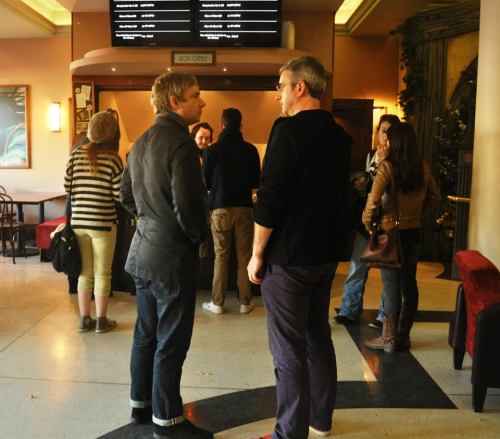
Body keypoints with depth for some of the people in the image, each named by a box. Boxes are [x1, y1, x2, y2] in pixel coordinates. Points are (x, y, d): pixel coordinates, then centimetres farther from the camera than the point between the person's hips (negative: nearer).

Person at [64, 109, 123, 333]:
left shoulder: (76, 153, 0)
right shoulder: (112, 158, -10)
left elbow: (67, 186, 3)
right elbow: (119, 195, -10)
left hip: (78, 221, 4)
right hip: (103, 223, -3)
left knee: (84, 273, 14)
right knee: (102, 274, 8)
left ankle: (84, 319, 22)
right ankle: (101, 321, 18)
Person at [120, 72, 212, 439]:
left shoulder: (141, 143, 9)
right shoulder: (181, 143, -19)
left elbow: (127, 197, 15)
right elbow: (188, 207, -24)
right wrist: (199, 234, -6)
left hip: (144, 250, 9)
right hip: (173, 256, -9)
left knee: (146, 333, 19)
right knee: (171, 342, 4)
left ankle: (141, 403, 34)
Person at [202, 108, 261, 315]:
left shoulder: (212, 151, -4)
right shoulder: (250, 150, -2)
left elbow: (206, 183, 2)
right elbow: (256, 182, 4)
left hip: (220, 208, 0)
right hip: (244, 207, 1)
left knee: (221, 255, 6)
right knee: (244, 255, 6)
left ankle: (217, 303, 10)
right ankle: (244, 302, 11)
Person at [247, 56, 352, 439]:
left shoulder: (289, 130, -15)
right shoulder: (338, 135, 9)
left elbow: (270, 199, -19)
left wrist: (257, 254, -10)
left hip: (289, 257, -8)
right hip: (327, 253, 8)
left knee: (289, 349, 1)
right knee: (318, 336, 19)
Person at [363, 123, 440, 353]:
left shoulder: (387, 166, -13)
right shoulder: (423, 167, 4)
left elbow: (373, 200, -21)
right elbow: (435, 197, 12)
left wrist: (368, 223, -7)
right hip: (414, 231, 5)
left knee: (392, 285, 2)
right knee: (409, 284, 11)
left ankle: (389, 338, 11)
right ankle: (403, 336, 21)